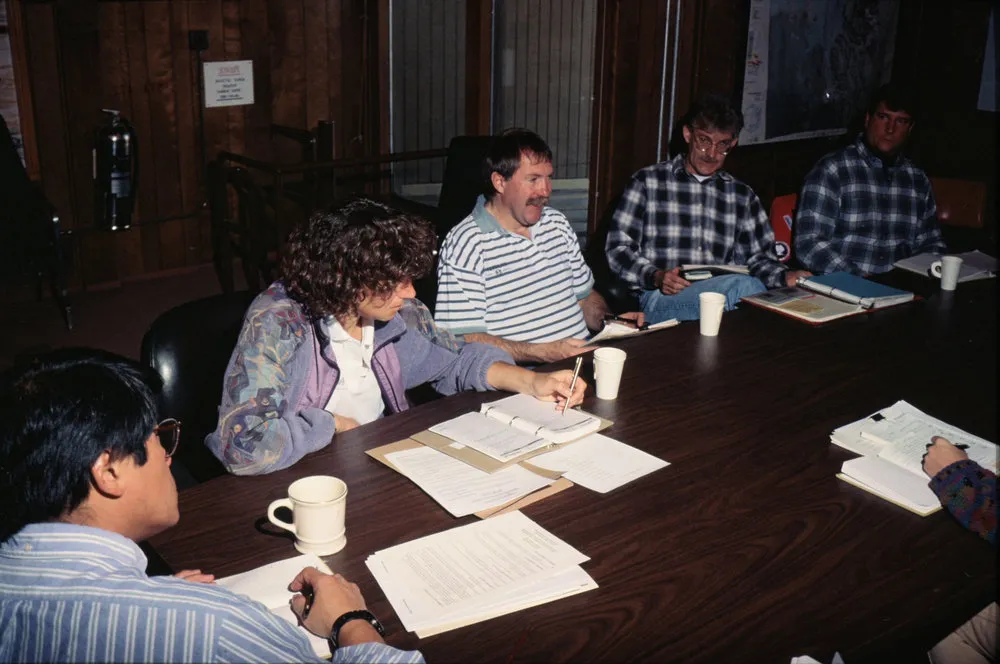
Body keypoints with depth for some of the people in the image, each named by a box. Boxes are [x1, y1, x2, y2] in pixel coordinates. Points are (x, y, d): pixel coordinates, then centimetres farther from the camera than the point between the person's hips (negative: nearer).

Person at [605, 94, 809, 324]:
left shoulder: (743, 196, 22)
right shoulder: (648, 181, 10)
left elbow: (758, 258, 19)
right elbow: (618, 247, 3)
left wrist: (785, 277, -4)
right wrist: (656, 277, -15)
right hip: (661, 298, -3)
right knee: (746, 286, -33)